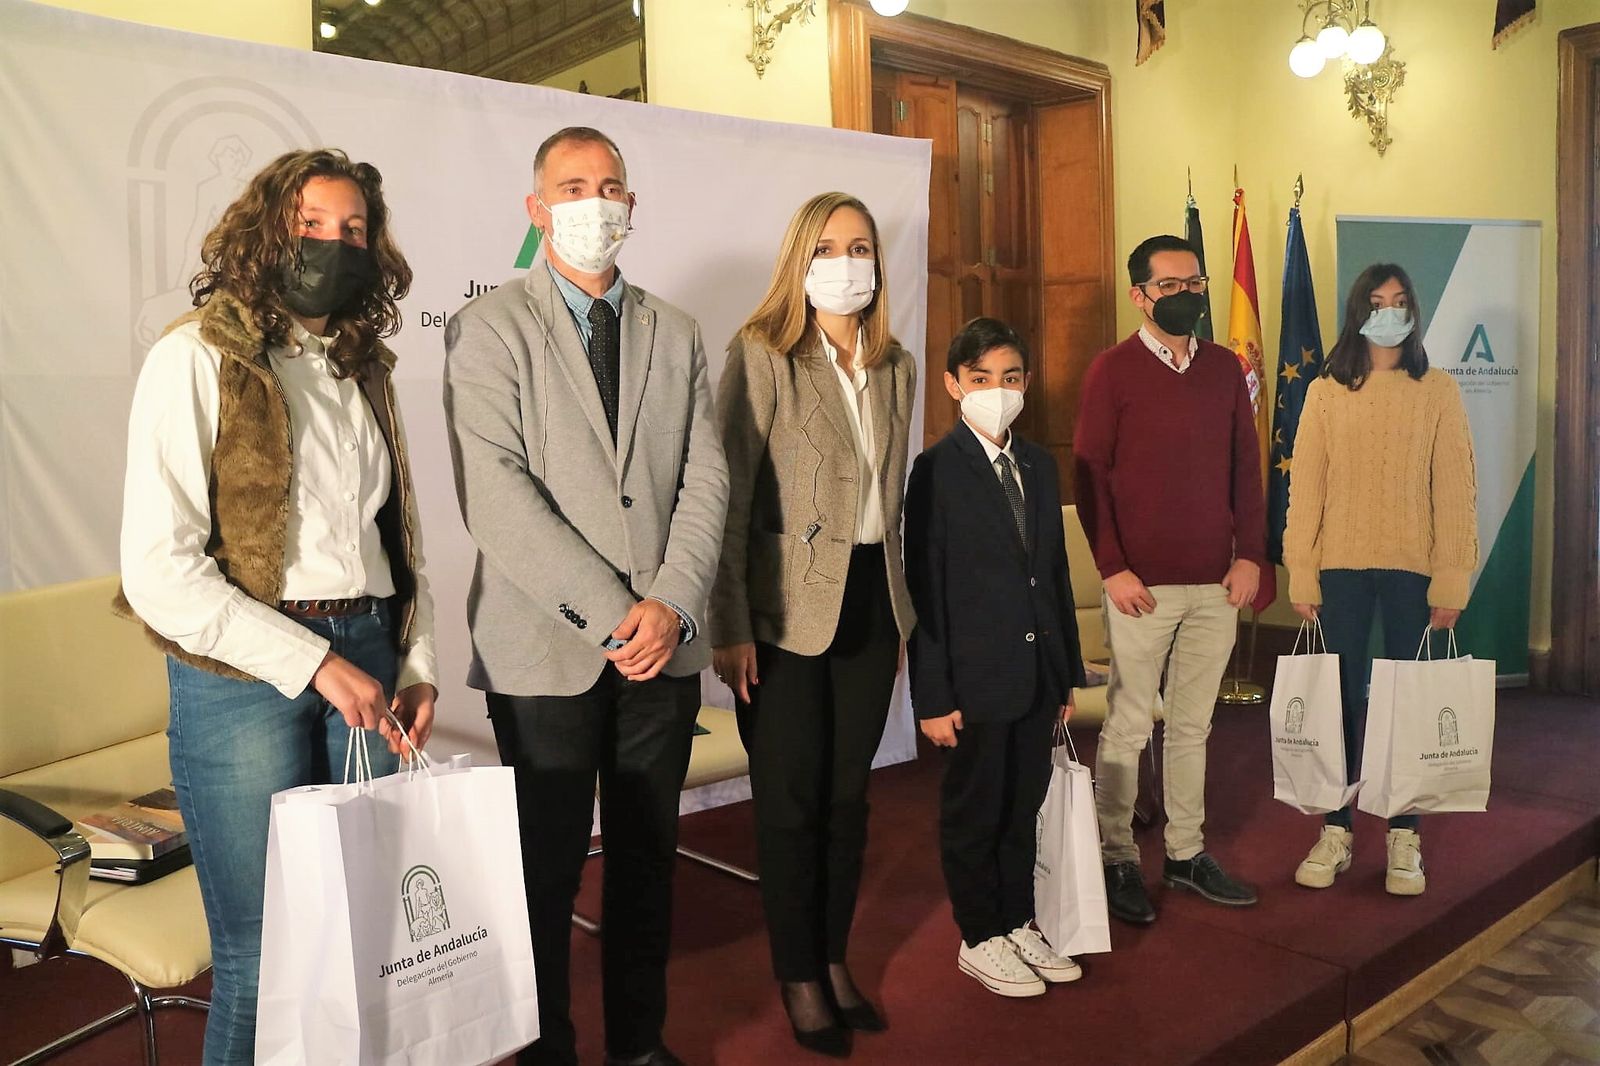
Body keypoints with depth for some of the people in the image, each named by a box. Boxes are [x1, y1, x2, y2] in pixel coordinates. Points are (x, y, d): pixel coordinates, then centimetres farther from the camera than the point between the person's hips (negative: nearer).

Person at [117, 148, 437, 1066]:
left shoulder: (364, 372, 14)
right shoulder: (197, 360, -4)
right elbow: (157, 570, -12)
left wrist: (417, 666, 4)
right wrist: (315, 663, -15)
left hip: (366, 664, 5)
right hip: (245, 676, -5)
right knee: (264, 956, 4)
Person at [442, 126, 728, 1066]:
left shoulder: (676, 334, 12)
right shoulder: (491, 329, -1)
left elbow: (705, 479, 5)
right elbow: (498, 495, -12)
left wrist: (672, 603, -9)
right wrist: (609, 613, -16)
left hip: (665, 644, 4)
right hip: (548, 648, -4)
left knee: (649, 857, 14)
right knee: (548, 869, 6)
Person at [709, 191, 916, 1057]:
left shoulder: (896, 366, 9)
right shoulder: (761, 354, -8)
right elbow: (729, 497, -12)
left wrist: (901, 607, 14)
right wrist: (729, 627, -16)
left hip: (871, 603, 5)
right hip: (788, 610, -5)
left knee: (848, 794, 14)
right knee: (792, 800, 6)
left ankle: (835, 960, 32)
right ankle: (799, 979, 24)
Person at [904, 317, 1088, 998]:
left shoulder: (1039, 465, 9)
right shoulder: (937, 471, -10)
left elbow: (1056, 570, 13)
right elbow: (925, 589, -12)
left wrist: (1068, 671, 12)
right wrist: (932, 695, -13)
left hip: (1038, 672, 6)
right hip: (977, 678, -6)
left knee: (1024, 807, 16)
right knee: (974, 813, 9)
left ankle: (1019, 925, 33)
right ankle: (980, 941, 24)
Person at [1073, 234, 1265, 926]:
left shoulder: (1224, 368, 10)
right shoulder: (1113, 369, -3)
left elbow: (1246, 466, 11)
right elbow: (1090, 473, -6)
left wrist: (1250, 555, 2)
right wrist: (1113, 568, -11)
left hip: (1218, 583, 4)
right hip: (1142, 584, -4)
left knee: (1193, 726, 13)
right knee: (1128, 725, 3)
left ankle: (1186, 854, 25)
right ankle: (1117, 860, 15)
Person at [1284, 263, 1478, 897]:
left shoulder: (1438, 392, 2)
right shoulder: (1325, 392, 3)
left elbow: (1456, 490, 0)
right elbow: (1304, 487, 1)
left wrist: (1451, 582, -6)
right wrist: (1301, 576, -3)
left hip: (1411, 567, 0)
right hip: (1341, 566, 1)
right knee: (1342, 696, 7)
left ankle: (1403, 837, 18)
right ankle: (1336, 832, 17)